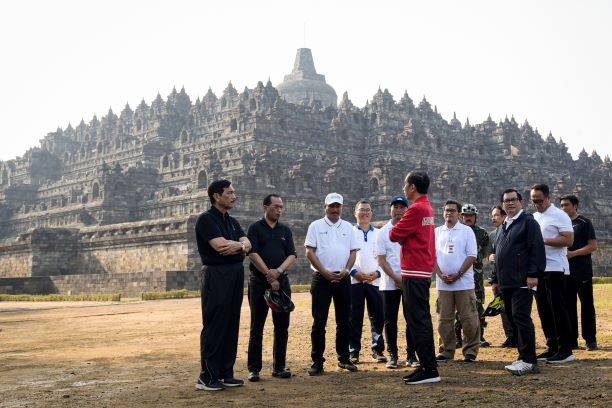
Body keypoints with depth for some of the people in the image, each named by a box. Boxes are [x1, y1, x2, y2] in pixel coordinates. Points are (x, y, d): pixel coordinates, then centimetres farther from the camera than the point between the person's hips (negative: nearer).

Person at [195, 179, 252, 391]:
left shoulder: (232, 221, 17)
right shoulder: (206, 219, -8)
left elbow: (247, 244, 5)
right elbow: (220, 245, -20)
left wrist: (239, 247, -18)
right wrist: (240, 245, -4)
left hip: (236, 274, 8)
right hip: (216, 275, -8)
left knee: (231, 325, 9)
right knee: (214, 326, -5)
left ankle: (226, 373, 16)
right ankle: (207, 377, 1)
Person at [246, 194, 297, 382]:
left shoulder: (285, 230, 13)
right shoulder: (255, 228, 1)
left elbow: (292, 255, 4)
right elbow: (253, 254, -10)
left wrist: (279, 271, -15)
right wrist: (269, 276, -15)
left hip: (281, 282, 4)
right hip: (259, 282, -4)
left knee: (282, 326, 5)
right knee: (257, 327, 0)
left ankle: (279, 366, 14)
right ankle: (254, 368, 6)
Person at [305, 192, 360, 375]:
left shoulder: (348, 227, 12)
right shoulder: (316, 226, 2)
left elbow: (353, 251, 10)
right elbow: (310, 252, -4)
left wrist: (346, 271, -7)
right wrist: (325, 273, -11)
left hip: (343, 278, 3)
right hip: (322, 278, -3)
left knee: (344, 321, 8)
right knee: (319, 322, -3)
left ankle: (343, 358, 19)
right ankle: (317, 362, 2)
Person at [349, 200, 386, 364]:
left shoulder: (379, 234, 13)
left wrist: (377, 273, -6)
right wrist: (354, 272, -10)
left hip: (374, 280, 1)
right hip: (354, 280, -1)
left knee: (377, 316, 1)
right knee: (354, 317, 1)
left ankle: (378, 350, 11)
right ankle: (353, 352, 7)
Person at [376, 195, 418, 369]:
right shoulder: (383, 232, 5)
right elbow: (381, 259, 0)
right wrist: (396, 278, -11)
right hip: (389, 283, 0)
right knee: (390, 320, 3)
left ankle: (411, 355, 8)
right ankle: (392, 355, 12)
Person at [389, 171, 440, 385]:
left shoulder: (416, 209, -16)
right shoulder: (428, 208, 15)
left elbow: (394, 235, -14)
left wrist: (394, 230, 5)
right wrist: (403, 235, 1)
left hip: (414, 273, -10)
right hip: (424, 271, 10)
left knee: (418, 320, -7)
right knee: (422, 319, 14)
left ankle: (429, 369, -6)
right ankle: (427, 366, 21)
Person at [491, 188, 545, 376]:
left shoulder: (528, 222, -3)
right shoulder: (503, 227, 22)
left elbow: (537, 250, -12)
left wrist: (533, 274, -19)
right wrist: (495, 280, 22)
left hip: (522, 282, -8)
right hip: (506, 283, 8)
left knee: (521, 317, -12)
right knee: (513, 319, 9)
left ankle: (529, 361, -9)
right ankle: (524, 358, 17)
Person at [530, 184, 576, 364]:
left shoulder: (559, 216, -7)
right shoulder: (534, 217, 16)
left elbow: (568, 240, -17)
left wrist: (543, 240, -20)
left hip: (554, 269, -8)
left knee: (558, 310, -6)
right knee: (544, 310, 10)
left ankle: (565, 351, 0)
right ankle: (552, 348, 17)